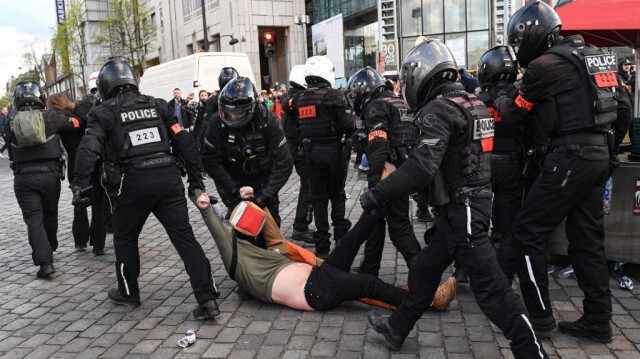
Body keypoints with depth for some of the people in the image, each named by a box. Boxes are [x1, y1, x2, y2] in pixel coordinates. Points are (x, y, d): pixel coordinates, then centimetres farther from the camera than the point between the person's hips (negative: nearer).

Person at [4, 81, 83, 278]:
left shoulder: (10, 123, 3)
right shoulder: (50, 116, -3)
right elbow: (77, 123, -2)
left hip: (23, 177, 0)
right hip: (49, 174, 0)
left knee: (33, 219, 0)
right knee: (50, 214, 21)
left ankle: (45, 262, -10)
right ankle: (50, 247, 40)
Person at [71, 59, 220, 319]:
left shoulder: (104, 112, 6)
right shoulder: (156, 105, 15)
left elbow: (88, 149, -9)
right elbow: (184, 142, 12)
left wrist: (79, 184, -8)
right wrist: (196, 180, 16)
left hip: (137, 180, -3)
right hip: (169, 176, 3)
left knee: (125, 237, 20)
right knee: (184, 237, 3)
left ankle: (128, 293, 34)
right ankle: (207, 299, -2)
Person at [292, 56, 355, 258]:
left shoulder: (300, 99, 5)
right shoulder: (334, 95, -11)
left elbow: (299, 127, 5)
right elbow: (348, 124, -14)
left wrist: (306, 144, 13)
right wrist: (346, 135, 5)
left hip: (311, 153, 4)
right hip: (333, 151, -3)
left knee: (318, 198, 9)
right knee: (337, 195, 13)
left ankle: (322, 246, 10)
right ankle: (341, 236, 14)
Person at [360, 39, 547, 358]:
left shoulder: (439, 109, -17)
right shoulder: (472, 103, 13)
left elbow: (422, 165, -29)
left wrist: (378, 193, -24)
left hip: (462, 209, -10)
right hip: (472, 202, 10)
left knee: (488, 284, -3)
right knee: (424, 269, 18)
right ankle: (397, 328, 31)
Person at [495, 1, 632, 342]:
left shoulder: (545, 64, -10)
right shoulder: (596, 57, 16)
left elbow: (516, 111, 3)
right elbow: (623, 110, 18)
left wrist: (497, 100, 24)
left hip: (571, 157, -9)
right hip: (599, 158, 9)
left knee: (527, 232, 0)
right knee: (588, 239, 14)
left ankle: (539, 316, 8)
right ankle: (598, 321, 20)